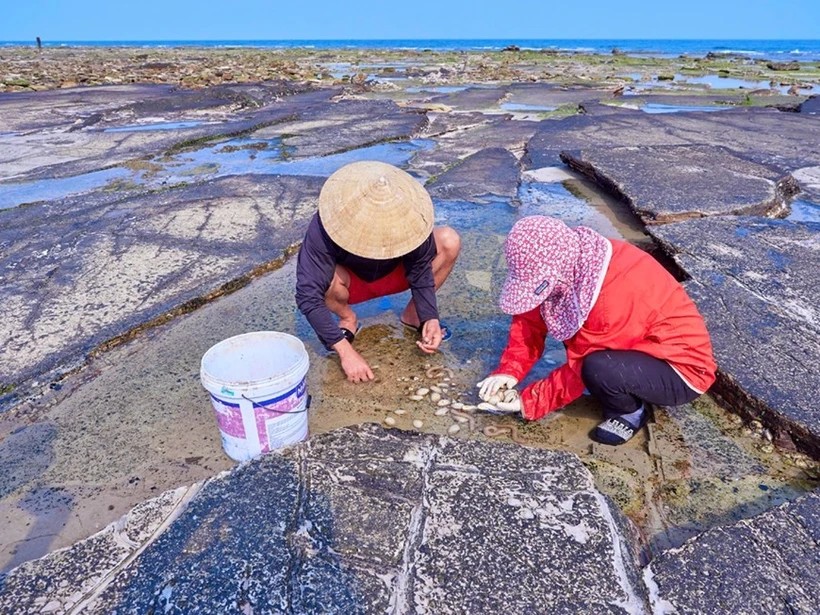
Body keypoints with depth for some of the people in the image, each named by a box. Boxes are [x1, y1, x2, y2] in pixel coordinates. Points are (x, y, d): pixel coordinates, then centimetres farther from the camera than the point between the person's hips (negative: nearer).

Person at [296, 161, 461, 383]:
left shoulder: (407, 216, -30)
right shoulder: (323, 229, -36)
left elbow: (421, 269, -17)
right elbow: (308, 295, -36)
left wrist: (430, 317, -30)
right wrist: (345, 351, -40)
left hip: (393, 276, 2)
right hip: (351, 283, -1)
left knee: (449, 241, -21)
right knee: (327, 277, -37)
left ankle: (413, 314, 0)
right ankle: (348, 319, -1)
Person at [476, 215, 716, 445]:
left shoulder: (615, 297, -35)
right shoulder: (570, 264, -12)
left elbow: (579, 367, -25)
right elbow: (531, 320, -7)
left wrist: (527, 402, -18)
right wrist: (509, 371, -17)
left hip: (682, 369, -8)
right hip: (645, 347, 8)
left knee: (599, 369, -35)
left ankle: (629, 412, -1)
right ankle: (621, 392, 6)